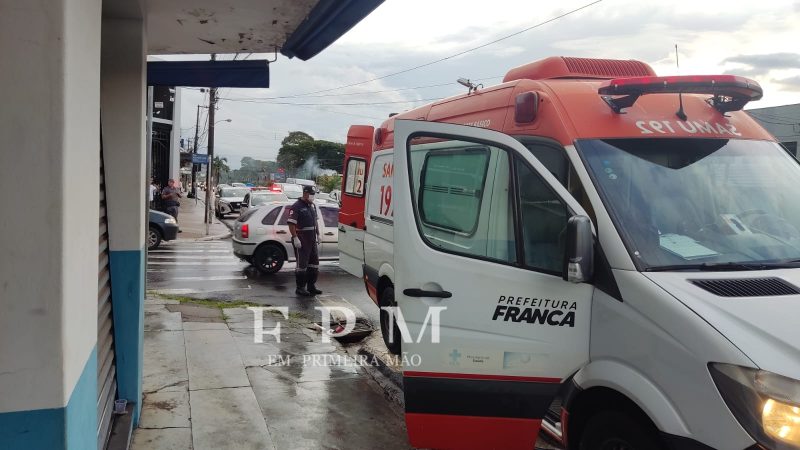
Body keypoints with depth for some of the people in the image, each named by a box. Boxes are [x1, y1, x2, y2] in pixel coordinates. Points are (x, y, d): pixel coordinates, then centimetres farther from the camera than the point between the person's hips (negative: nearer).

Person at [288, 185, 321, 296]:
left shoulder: (312, 206, 14)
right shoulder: (297, 206, -12)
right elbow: (291, 223, -18)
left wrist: (318, 234, 19)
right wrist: (295, 238, -23)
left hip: (312, 240, 8)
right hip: (301, 241, -8)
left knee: (314, 263, 12)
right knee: (302, 264, -3)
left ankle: (311, 286, 23)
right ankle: (300, 288, 6)